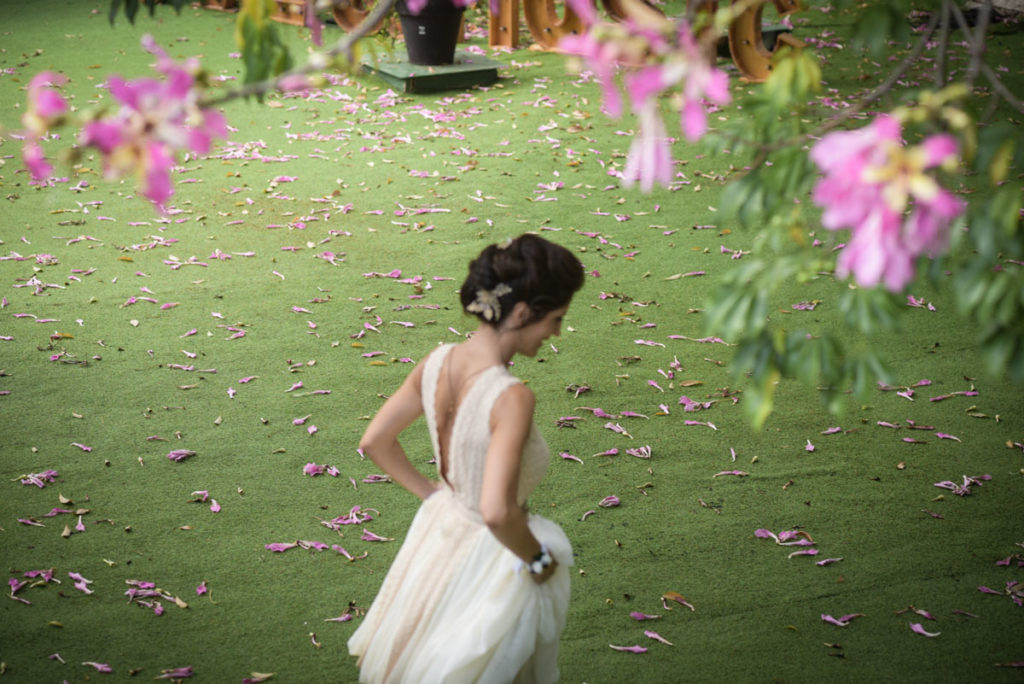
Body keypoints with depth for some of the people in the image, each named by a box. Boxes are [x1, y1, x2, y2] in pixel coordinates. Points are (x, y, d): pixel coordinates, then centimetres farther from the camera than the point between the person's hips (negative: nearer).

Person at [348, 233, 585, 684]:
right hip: (490, 558, -7)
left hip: (441, 527, 7)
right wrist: (538, 558, -19)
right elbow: (497, 511, -37)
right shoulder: (511, 397, -31)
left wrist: (431, 492, 11)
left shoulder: (437, 362, -9)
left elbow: (375, 442, 3)